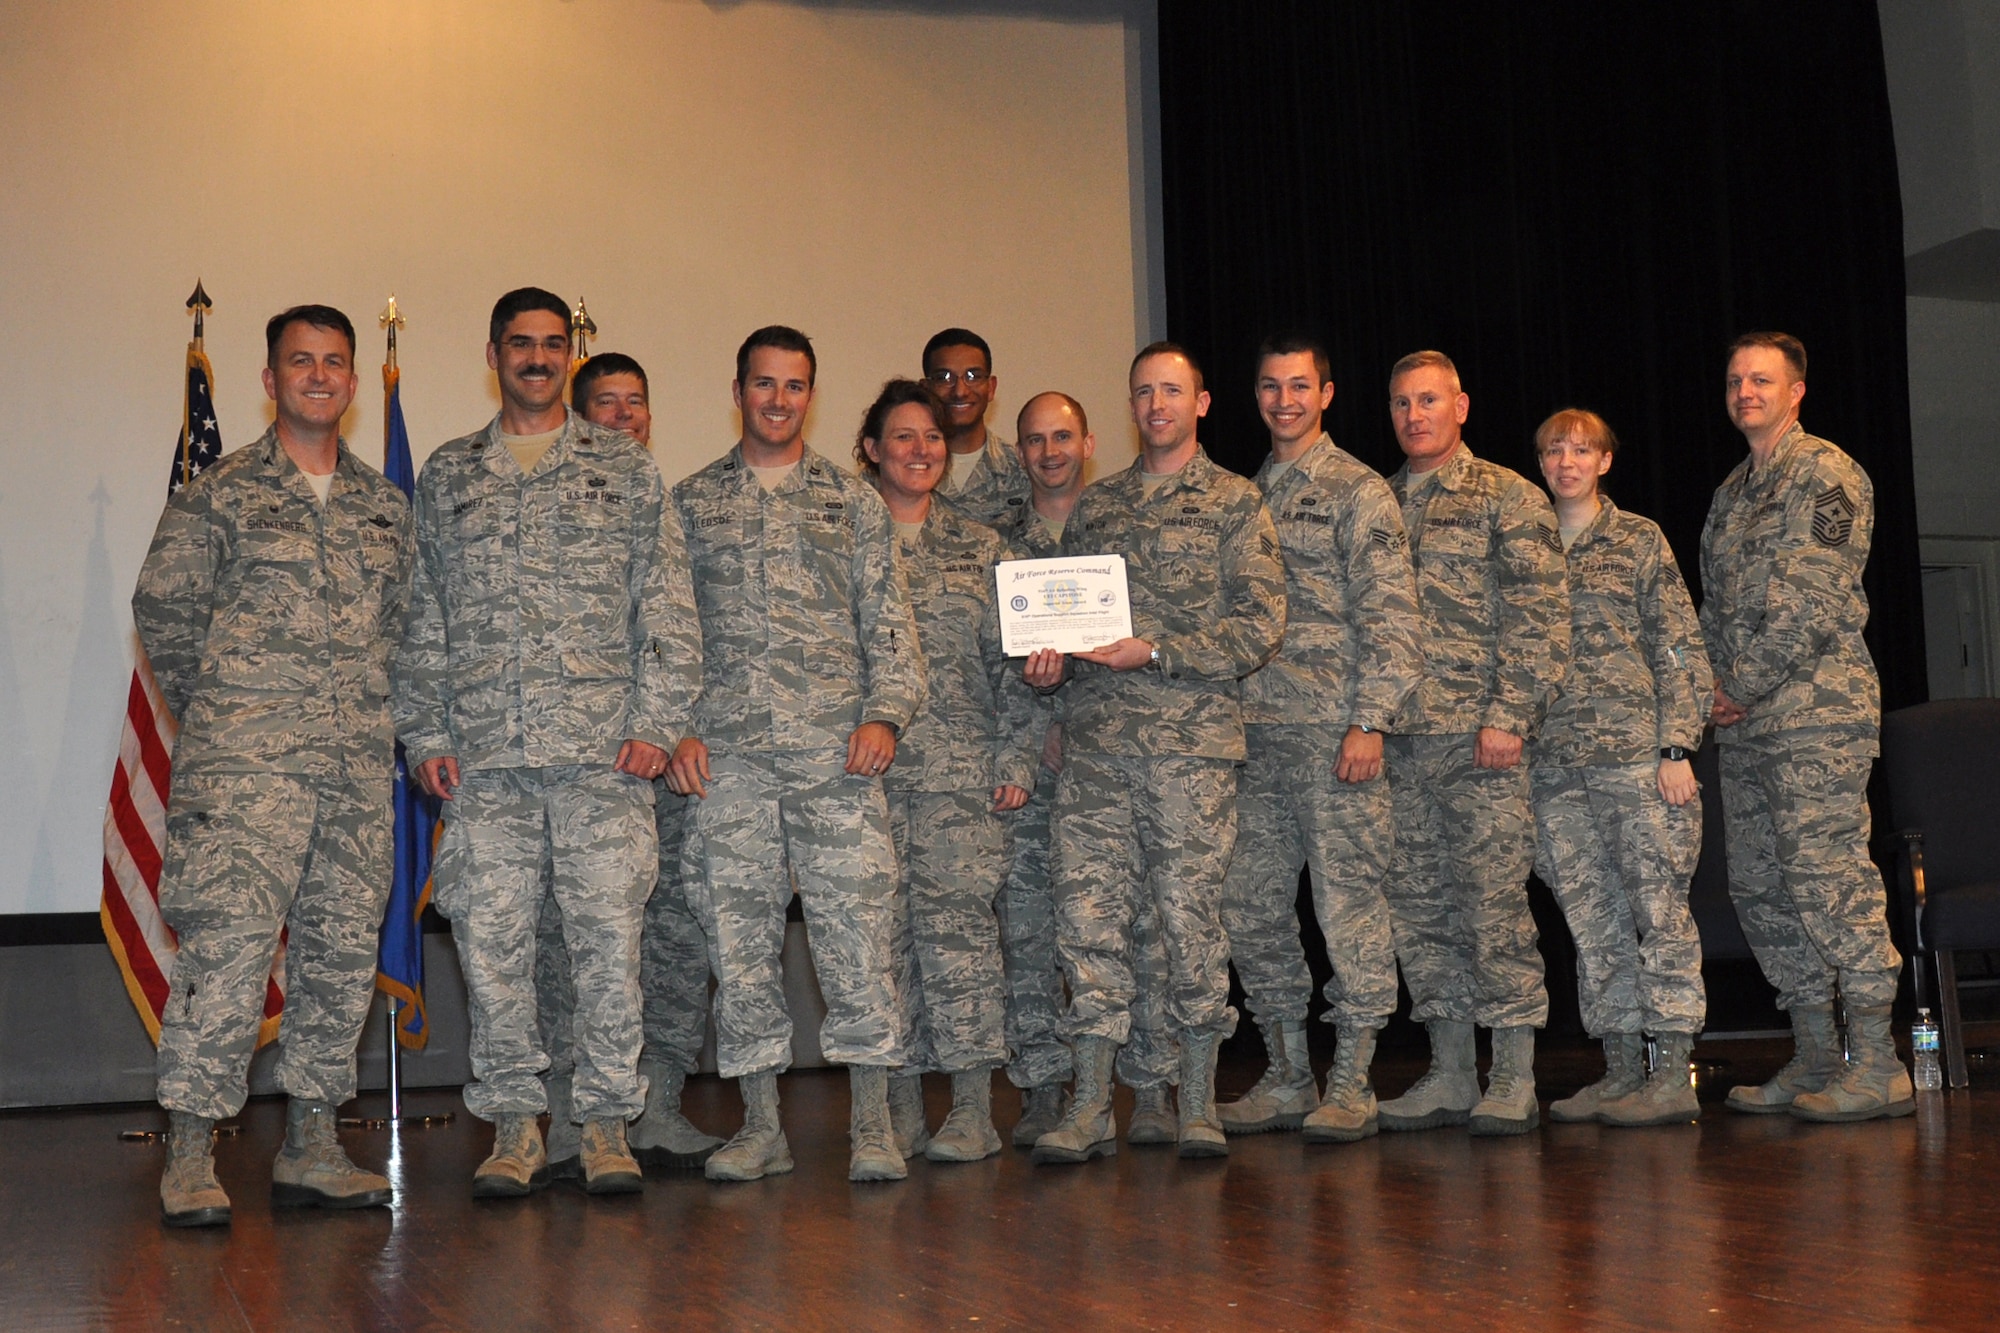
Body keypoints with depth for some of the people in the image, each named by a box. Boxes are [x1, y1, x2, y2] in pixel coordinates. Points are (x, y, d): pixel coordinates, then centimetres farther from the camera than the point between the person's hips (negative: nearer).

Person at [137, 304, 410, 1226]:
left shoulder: (385, 506, 16)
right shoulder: (221, 495, 3)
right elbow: (162, 606, 4)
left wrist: (380, 714, 14)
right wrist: (216, 707, 5)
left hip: (358, 767, 5)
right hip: (245, 765, -5)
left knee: (342, 952, 6)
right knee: (228, 948, -12)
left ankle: (311, 1148, 15)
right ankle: (190, 1159, -4)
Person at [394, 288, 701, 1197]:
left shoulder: (625, 469, 10)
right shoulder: (447, 476, 15)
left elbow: (666, 607, 5)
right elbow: (422, 618, 13)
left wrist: (656, 721, -5)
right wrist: (424, 734, 4)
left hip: (604, 748, -1)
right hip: (483, 755, 2)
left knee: (609, 935, -2)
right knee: (489, 942, 1)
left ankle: (606, 1122, 10)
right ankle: (514, 1127, 13)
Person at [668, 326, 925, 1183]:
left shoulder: (855, 502, 13)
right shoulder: (690, 503, 13)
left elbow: (888, 623, 9)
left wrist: (885, 711, -6)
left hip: (836, 754, -1)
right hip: (727, 757, 1)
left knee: (858, 930, -5)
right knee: (738, 940, 3)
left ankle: (872, 1125, 3)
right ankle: (760, 1125, 14)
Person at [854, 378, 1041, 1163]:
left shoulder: (979, 548, 12)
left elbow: (1013, 663, 10)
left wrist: (1017, 758, 1)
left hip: (963, 768, 0)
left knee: (958, 915, -7)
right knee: (884, 926, 0)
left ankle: (974, 1108, -1)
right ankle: (902, 1106, 9)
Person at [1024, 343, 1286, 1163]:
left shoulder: (1233, 502, 5)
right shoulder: (1095, 505, 18)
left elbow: (1261, 626, -4)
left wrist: (1154, 652, -13)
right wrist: (1047, 660, -1)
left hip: (1190, 738, -3)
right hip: (1093, 738, 4)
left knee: (1192, 916, -1)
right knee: (1087, 915, -1)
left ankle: (1198, 1102, 11)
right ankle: (1091, 1106, 6)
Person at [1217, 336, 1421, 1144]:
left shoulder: (1358, 492, -1)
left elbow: (1390, 618, -7)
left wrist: (1369, 721, -15)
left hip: (1332, 729, -6)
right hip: (1252, 732, 6)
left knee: (1349, 903, -3)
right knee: (1249, 909, 7)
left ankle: (1352, 1084, 6)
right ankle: (1286, 1077, 19)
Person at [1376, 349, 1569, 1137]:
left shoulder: (1507, 498, 1)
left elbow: (1540, 617, -6)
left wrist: (1507, 716, -14)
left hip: (1479, 733, -5)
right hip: (1399, 739, 6)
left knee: (1495, 902, -5)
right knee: (1419, 908, 7)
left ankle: (1514, 1079, 2)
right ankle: (1450, 1073, 15)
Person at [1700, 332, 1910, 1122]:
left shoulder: (1826, 474, -4)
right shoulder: (1732, 491, 21)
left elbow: (1816, 602, -13)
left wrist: (1744, 685, -11)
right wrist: (1716, 683, 5)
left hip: (1817, 709, -9)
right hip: (1744, 723, 9)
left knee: (1828, 875, -12)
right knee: (1759, 886, 8)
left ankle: (1877, 1063, -7)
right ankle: (1815, 1055, 16)